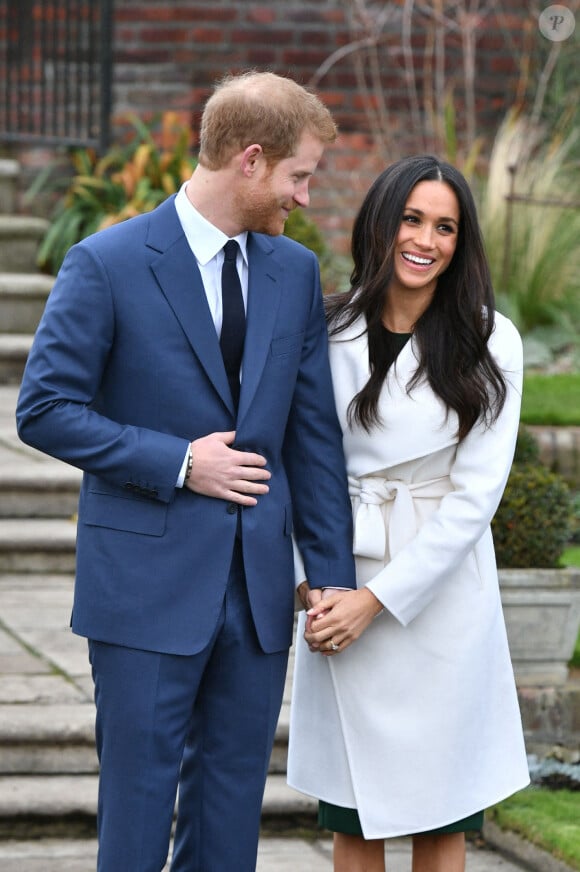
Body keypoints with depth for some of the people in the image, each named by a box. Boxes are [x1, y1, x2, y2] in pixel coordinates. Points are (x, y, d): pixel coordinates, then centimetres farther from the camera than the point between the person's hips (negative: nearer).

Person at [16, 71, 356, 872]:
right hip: (147, 586, -5)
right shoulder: (108, 264, -8)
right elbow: (45, 409, -9)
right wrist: (178, 463, -14)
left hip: (258, 588, 5)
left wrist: (331, 572, 7)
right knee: (138, 799, 1)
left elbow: (315, 432, 10)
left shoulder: (295, 272, 8)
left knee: (233, 805, 9)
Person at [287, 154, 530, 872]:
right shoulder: (330, 331, 2)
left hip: (441, 590, -1)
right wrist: (316, 585, -9)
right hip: (345, 585, 2)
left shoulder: (488, 343, -4)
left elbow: (475, 493, -7)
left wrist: (377, 599, -11)